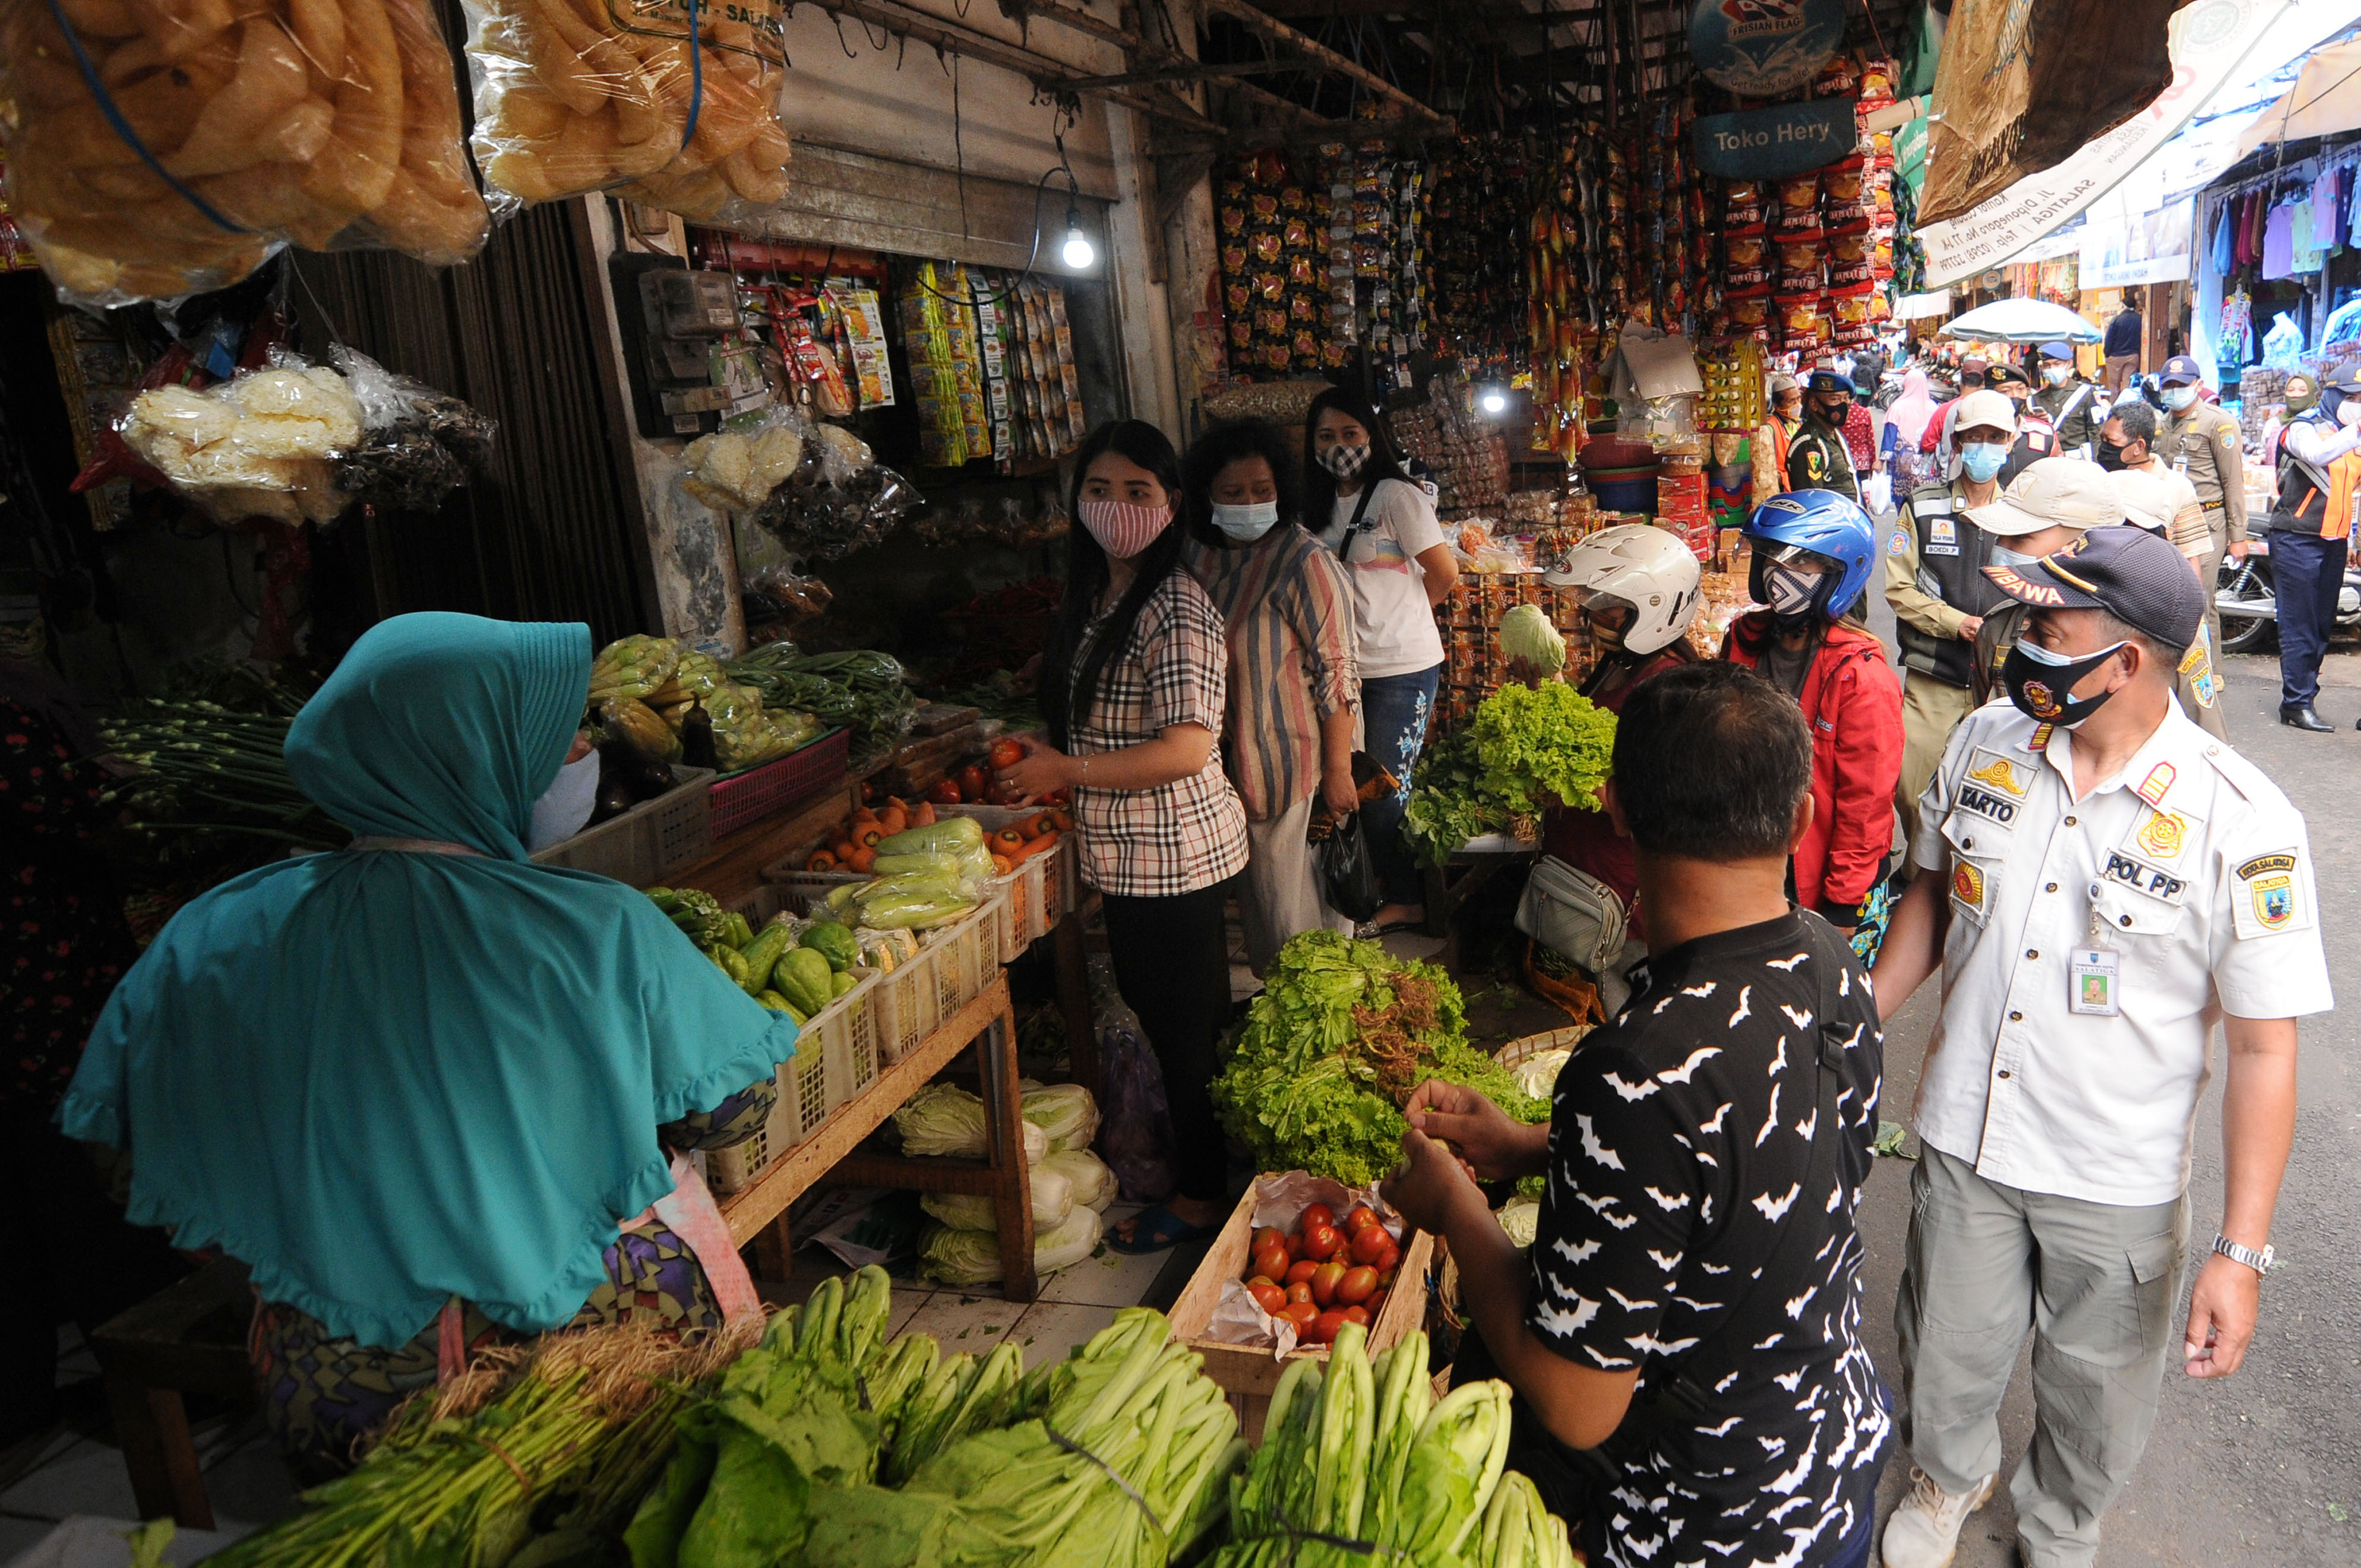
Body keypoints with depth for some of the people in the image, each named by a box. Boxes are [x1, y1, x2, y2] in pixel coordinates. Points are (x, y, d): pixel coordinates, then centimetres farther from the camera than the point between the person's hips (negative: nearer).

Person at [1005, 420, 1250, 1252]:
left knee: (1186, 1025, 5)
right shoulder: (1093, 598, 10)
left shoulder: (1178, 612, -21)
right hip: (1129, 853, 10)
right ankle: (1187, 1151, 43)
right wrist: (1048, 748, 8)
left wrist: (1067, 770, -20)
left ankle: (1201, 1195, 23)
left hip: (1175, 853, -10)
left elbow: (1185, 749, -27)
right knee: (1150, 1001, 23)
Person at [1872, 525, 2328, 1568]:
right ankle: (1949, 1479, 54)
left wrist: (2241, 1251, -16)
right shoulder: (1984, 742, -8)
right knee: (1945, 1359, 22)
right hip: (1961, 1139, 3)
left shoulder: (2241, 824, -21)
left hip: (2118, 1183, -3)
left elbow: (2264, 1050, -16)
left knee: (2096, 1392, 21)